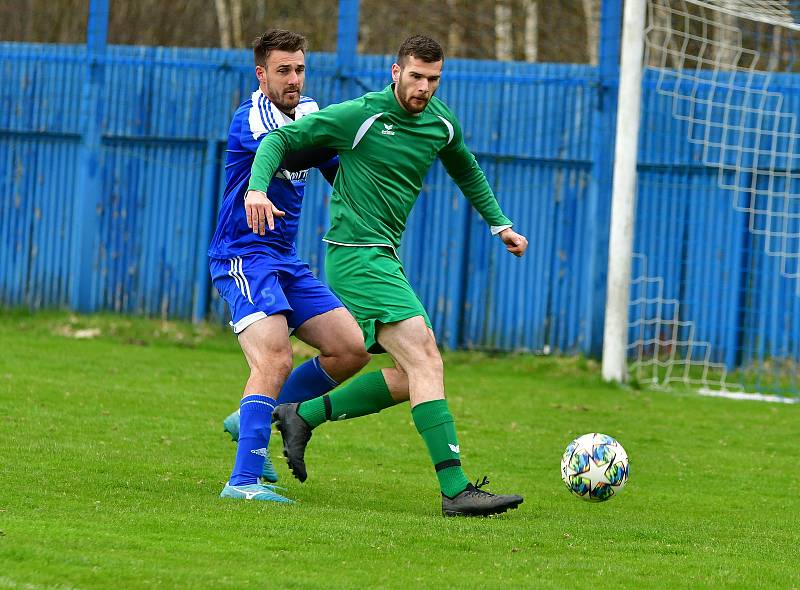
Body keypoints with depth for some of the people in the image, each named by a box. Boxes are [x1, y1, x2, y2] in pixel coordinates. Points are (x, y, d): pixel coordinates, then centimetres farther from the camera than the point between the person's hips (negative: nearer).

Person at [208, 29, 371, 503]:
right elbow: (288, 154, -32)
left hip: (287, 261, 8)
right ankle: (244, 480, -26)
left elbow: (342, 174, 20)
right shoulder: (251, 118, -13)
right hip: (244, 256, -8)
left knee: (351, 349, 0)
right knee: (275, 360, -24)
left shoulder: (309, 110, 12)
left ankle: (252, 420, 14)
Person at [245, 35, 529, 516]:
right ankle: (456, 489, -23)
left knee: (410, 377, 7)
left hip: (386, 258, 9)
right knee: (425, 356, -19)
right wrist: (258, 188, -25)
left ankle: (303, 417, 16)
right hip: (357, 254, -9)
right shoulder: (360, 116, -11)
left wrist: (500, 224, 27)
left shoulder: (443, 125, 9)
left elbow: (467, 171, 31)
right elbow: (281, 138, -9)